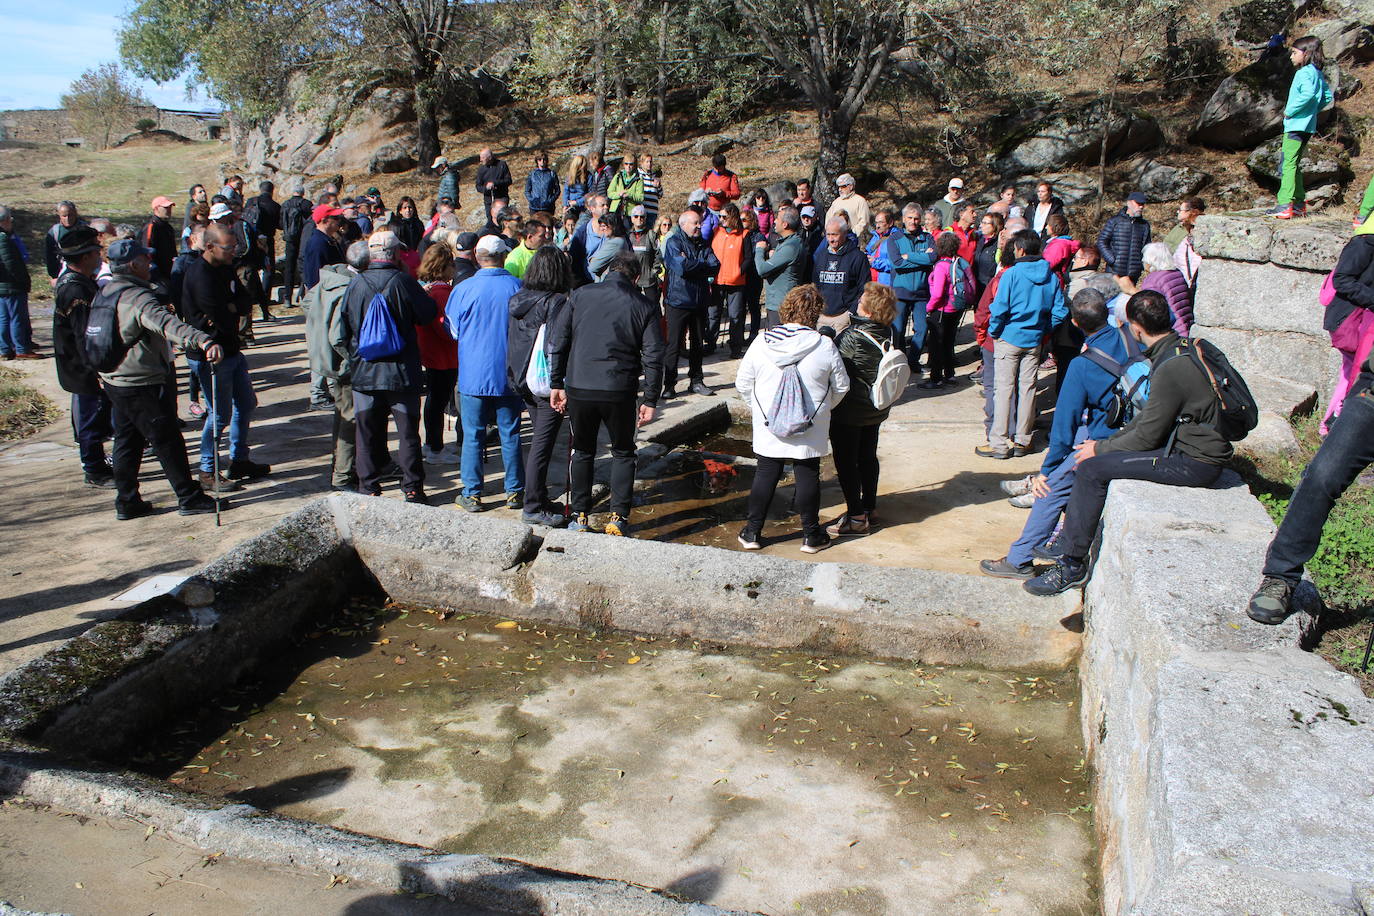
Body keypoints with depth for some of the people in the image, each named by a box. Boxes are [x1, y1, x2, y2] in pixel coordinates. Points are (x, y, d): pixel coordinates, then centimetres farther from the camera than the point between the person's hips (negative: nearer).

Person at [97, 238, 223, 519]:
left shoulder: (105, 292, 8)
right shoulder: (138, 298, -23)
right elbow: (165, 323, -43)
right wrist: (202, 339, -58)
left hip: (113, 378, 9)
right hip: (143, 385, -9)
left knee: (127, 440, 16)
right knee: (167, 441, 0)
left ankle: (127, 502, 22)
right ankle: (189, 498, 8)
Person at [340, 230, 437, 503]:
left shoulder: (355, 285, -3)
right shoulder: (404, 281, -11)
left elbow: (343, 331, 3)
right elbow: (427, 314, -2)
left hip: (364, 372, 2)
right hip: (402, 372, -2)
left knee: (367, 434, 10)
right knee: (408, 432, 8)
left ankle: (369, 487, 16)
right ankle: (412, 488, 11)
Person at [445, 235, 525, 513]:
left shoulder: (463, 289, -8)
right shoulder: (518, 287, -5)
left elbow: (453, 331, 4)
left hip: (473, 373, -1)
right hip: (509, 374, 1)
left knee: (473, 436, 6)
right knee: (510, 434, 10)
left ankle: (472, 495, 10)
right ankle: (514, 492, 16)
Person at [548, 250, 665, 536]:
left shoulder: (581, 296, 6)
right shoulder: (643, 306, 3)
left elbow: (556, 341, 3)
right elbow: (653, 357, -2)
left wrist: (556, 384, 9)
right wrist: (650, 399, 2)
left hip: (578, 388, 1)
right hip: (620, 392, -1)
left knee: (582, 451, 18)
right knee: (623, 453, 16)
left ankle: (579, 518, 20)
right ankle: (618, 518, 11)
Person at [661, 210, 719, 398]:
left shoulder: (703, 244, 12)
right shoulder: (673, 242, -5)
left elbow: (715, 267, -3)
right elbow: (681, 267, -21)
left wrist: (691, 265, -13)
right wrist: (703, 266, -7)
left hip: (699, 302, 6)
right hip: (678, 301, -6)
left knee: (698, 344, 11)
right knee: (673, 345, -4)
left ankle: (696, 381, 21)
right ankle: (669, 385, 2)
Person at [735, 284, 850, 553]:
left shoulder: (762, 342, -7)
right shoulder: (825, 346, -11)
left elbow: (743, 383, 1)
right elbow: (841, 386, 1)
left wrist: (755, 406, 19)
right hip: (810, 429, -1)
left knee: (765, 474, 12)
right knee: (808, 476, 9)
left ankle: (752, 532, 19)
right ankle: (811, 535, 19)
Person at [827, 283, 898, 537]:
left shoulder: (852, 338, -27)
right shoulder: (888, 333, -4)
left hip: (849, 412, -8)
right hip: (876, 410, 8)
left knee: (845, 462, 3)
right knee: (867, 457, 20)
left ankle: (856, 518, 6)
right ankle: (868, 507, 33)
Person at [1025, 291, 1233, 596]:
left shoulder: (1170, 370, -24)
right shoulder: (1182, 348, 6)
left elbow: (1147, 436, -18)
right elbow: (1150, 417, 13)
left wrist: (1100, 449, -4)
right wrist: (1108, 443, 9)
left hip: (1194, 462, -10)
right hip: (1193, 444, 10)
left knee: (1092, 469, -14)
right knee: (1100, 451, 11)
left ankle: (1072, 565, -6)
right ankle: (1070, 536, 18)